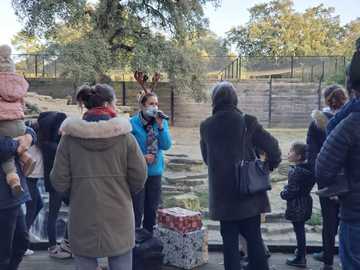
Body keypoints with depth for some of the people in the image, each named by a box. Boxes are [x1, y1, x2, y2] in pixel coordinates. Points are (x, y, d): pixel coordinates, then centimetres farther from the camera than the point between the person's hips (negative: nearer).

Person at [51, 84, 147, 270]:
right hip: (119, 220, 0)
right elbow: (139, 178, -6)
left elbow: (59, 182, -6)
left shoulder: (70, 137, -7)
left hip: (83, 221, 1)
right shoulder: (124, 136, -8)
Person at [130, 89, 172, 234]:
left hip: (156, 172, 4)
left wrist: (160, 126, -16)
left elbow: (166, 146, -6)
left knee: (152, 211, 15)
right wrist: (141, 157, -18)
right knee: (137, 211, -1)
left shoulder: (162, 122, 2)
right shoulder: (132, 123, -10)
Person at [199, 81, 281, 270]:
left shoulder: (206, 126, -2)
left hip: (222, 193, 1)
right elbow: (272, 146, -9)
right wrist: (271, 164, 10)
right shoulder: (247, 122, -8)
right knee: (254, 238, 11)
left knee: (230, 240, 11)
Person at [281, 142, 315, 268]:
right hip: (305, 202, 9)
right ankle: (301, 251, 37)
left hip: (296, 206, -9)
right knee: (300, 229, 22)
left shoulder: (296, 171, -25)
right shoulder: (307, 168, 2)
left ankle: (300, 259, 12)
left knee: (299, 230, 2)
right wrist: (287, 189, 13)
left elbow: (291, 191, -25)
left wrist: (283, 194, -5)